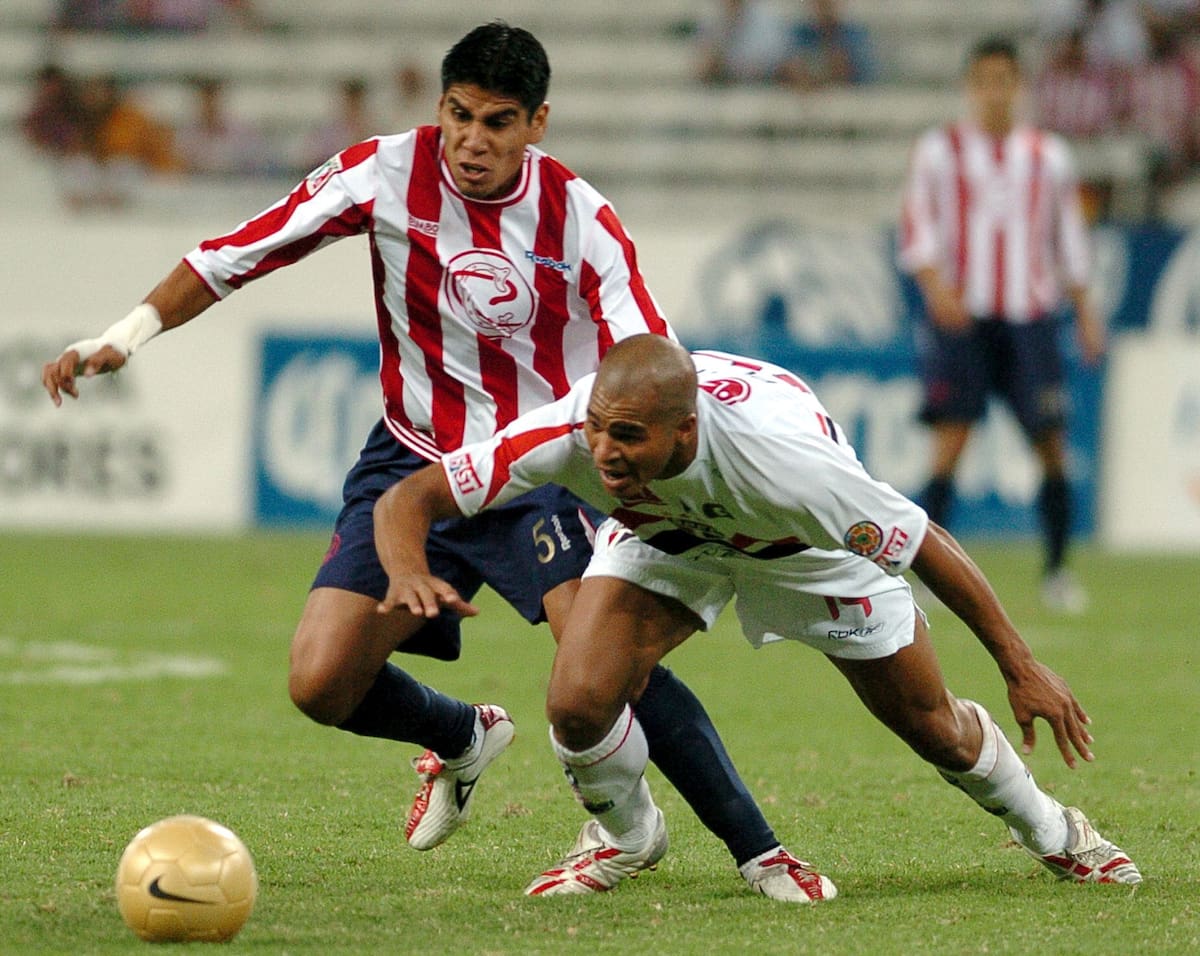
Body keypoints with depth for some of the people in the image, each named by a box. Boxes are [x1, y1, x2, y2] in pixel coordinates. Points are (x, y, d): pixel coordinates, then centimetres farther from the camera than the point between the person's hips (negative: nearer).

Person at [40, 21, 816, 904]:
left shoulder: (578, 218, -14)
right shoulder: (388, 173, -10)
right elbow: (242, 253, -4)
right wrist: (126, 335, -11)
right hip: (413, 466, 3)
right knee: (322, 685, -7)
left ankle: (759, 852, -15)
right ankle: (465, 741, 27)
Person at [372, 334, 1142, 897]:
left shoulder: (776, 460, -46)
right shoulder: (565, 434, -40)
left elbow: (926, 544, -31)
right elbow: (407, 499, -33)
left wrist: (1022, 668, -23)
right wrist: (409, 570, -58)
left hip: (808, 539, -2)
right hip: (665, 532, 2)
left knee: (933, 728, 8)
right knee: (579, 701, -21)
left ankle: (1053, 832, 41)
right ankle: (625, 836, 14)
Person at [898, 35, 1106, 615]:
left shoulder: (1048, 156, 12)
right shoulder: (940, 151, 4)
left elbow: (1070, 238, 18)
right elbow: (916, 230, -1)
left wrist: (1085, 313, 15)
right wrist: (938, 289, -17)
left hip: (1030, 316, 2)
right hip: (962, 315, -2)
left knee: (1051, 445, -2)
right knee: (950, 440, -11)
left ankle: (1056, 571, 11)